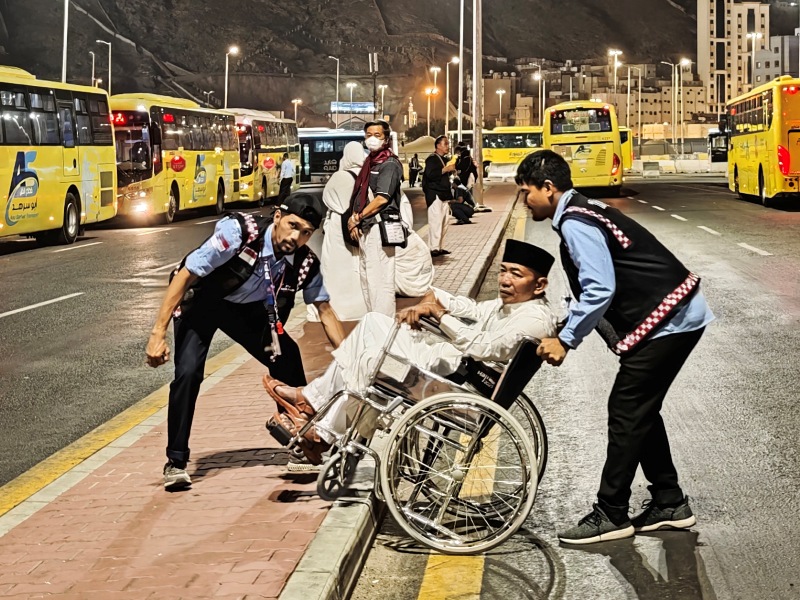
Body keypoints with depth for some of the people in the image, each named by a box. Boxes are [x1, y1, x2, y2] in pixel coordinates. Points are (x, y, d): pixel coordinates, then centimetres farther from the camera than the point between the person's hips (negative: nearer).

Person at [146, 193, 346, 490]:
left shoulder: (306, 264, -19)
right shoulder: (239, 232, -34)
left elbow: (325, 311, -5)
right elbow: (184, 275, -29)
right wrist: (158, 333, -32)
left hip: (247, 309, 4)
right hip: (200, 301, -4)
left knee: (288, 358, -7)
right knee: (188, 373, -22)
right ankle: (176, 462, -8)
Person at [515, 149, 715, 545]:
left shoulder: (575, 223, -17)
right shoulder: (581, 213, 15)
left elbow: (599, 290, -24)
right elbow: (594, 287, 20)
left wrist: (566, 340, -16)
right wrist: (566, 331, 15)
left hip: (667, 321, -10)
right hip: (676, 317, 10)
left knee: (626, 412, -6)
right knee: (641, 410, 15)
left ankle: (610, 516, 0)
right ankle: (669, 503, 23)